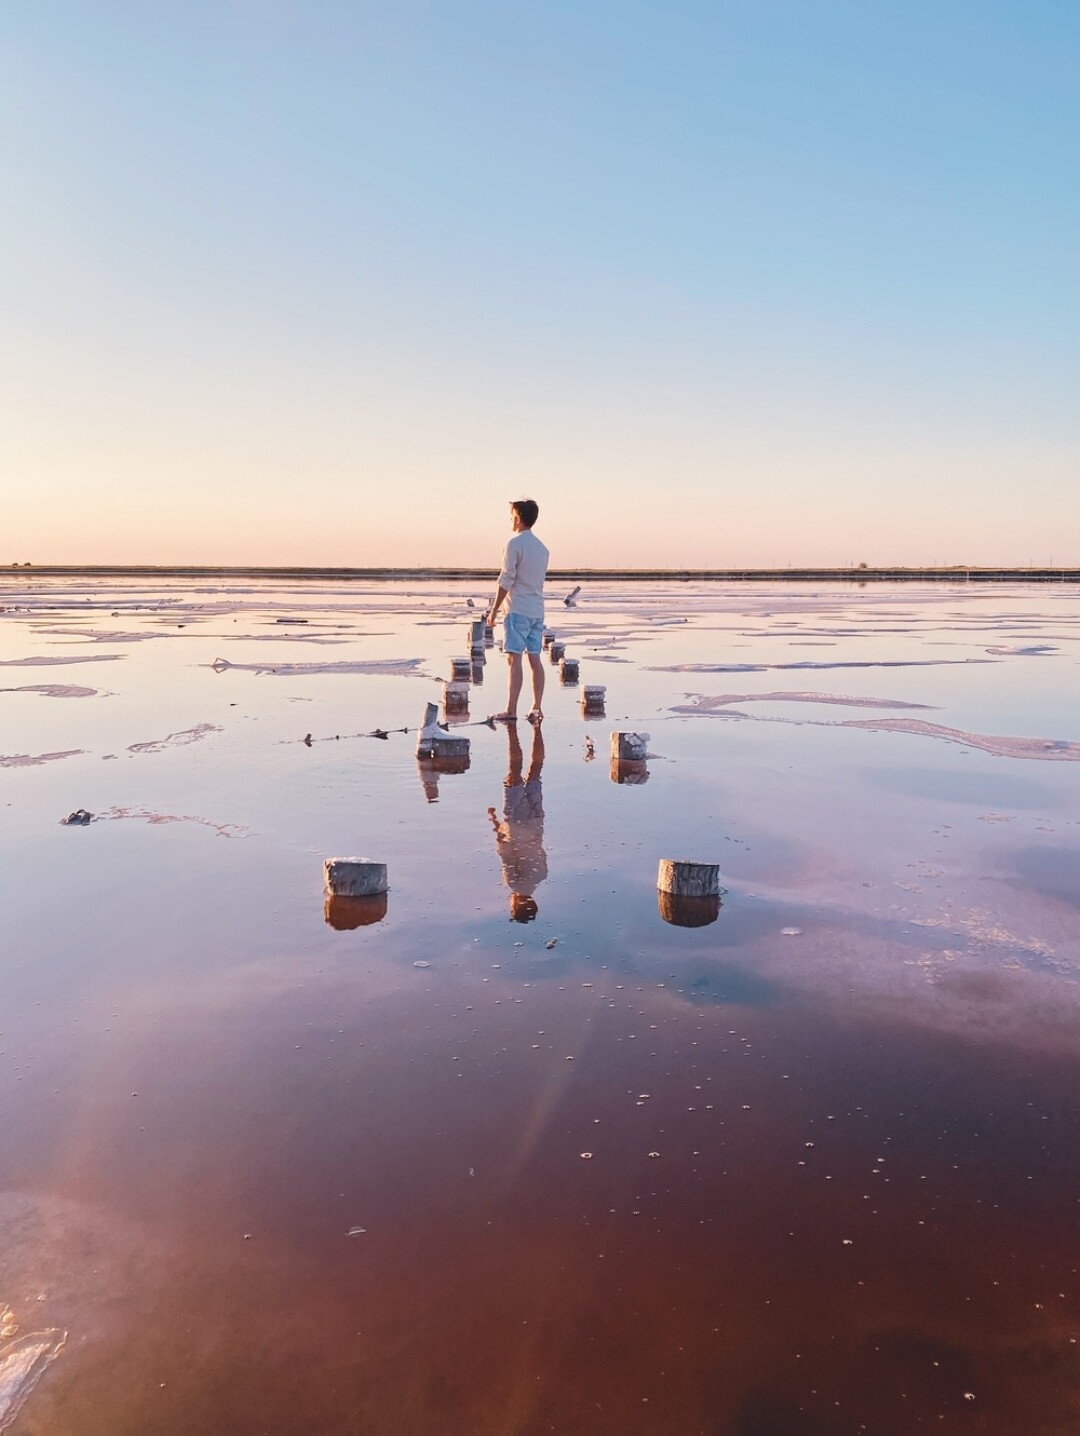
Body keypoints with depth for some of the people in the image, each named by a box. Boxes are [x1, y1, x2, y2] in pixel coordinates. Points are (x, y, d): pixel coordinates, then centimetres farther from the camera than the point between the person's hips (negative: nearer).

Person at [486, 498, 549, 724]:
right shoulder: (542, 547, 15)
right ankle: (537, 708, 8)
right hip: (537, 611, 7)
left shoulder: (515, 543, -9)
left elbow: (506, 580, -12)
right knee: (535, 659, 7)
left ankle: (511, 710, -9)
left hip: (518, 610, -7)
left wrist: (494, 609, -7)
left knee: (514, 659, -8)